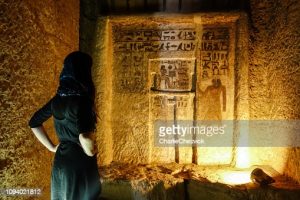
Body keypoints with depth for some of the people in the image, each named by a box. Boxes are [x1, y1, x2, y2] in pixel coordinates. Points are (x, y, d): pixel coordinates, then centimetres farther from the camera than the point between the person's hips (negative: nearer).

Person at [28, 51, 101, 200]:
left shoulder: (58, 98, 1)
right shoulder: (81, 99, -21)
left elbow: (34, 123, 11)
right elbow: (85, 135, -36)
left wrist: (52, 147, 12)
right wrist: (90, 152, -16)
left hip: (60, 161, 7)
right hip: (80, 164, -7)